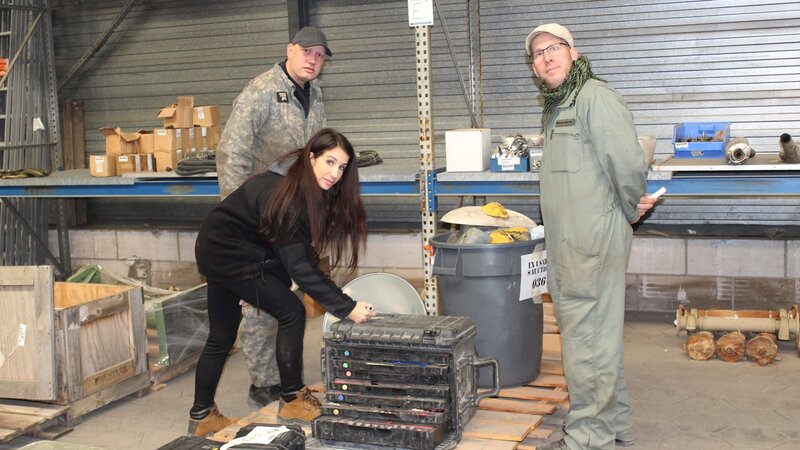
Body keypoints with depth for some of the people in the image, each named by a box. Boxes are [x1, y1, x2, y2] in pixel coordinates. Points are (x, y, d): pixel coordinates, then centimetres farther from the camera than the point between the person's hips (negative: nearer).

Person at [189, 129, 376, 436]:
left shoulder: (307, 189, -2)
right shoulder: (288, 194, -28)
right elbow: (299, 266, -29)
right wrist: (346, 308, -28)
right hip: (229, 253, -9)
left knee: (221, 336, 15)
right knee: (292, 313, -6)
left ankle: (201, 416, 25)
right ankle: (292, 401, 6)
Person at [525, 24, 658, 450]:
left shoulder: (594, 97, -13)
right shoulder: (556, 108, 19)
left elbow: (629, 163, -22)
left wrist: (629, 210, -6)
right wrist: (631, 207, 14)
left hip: (593, 242, -10)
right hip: (566, 246, 10)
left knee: (588, 340, -4)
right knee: (596, 336, 18)